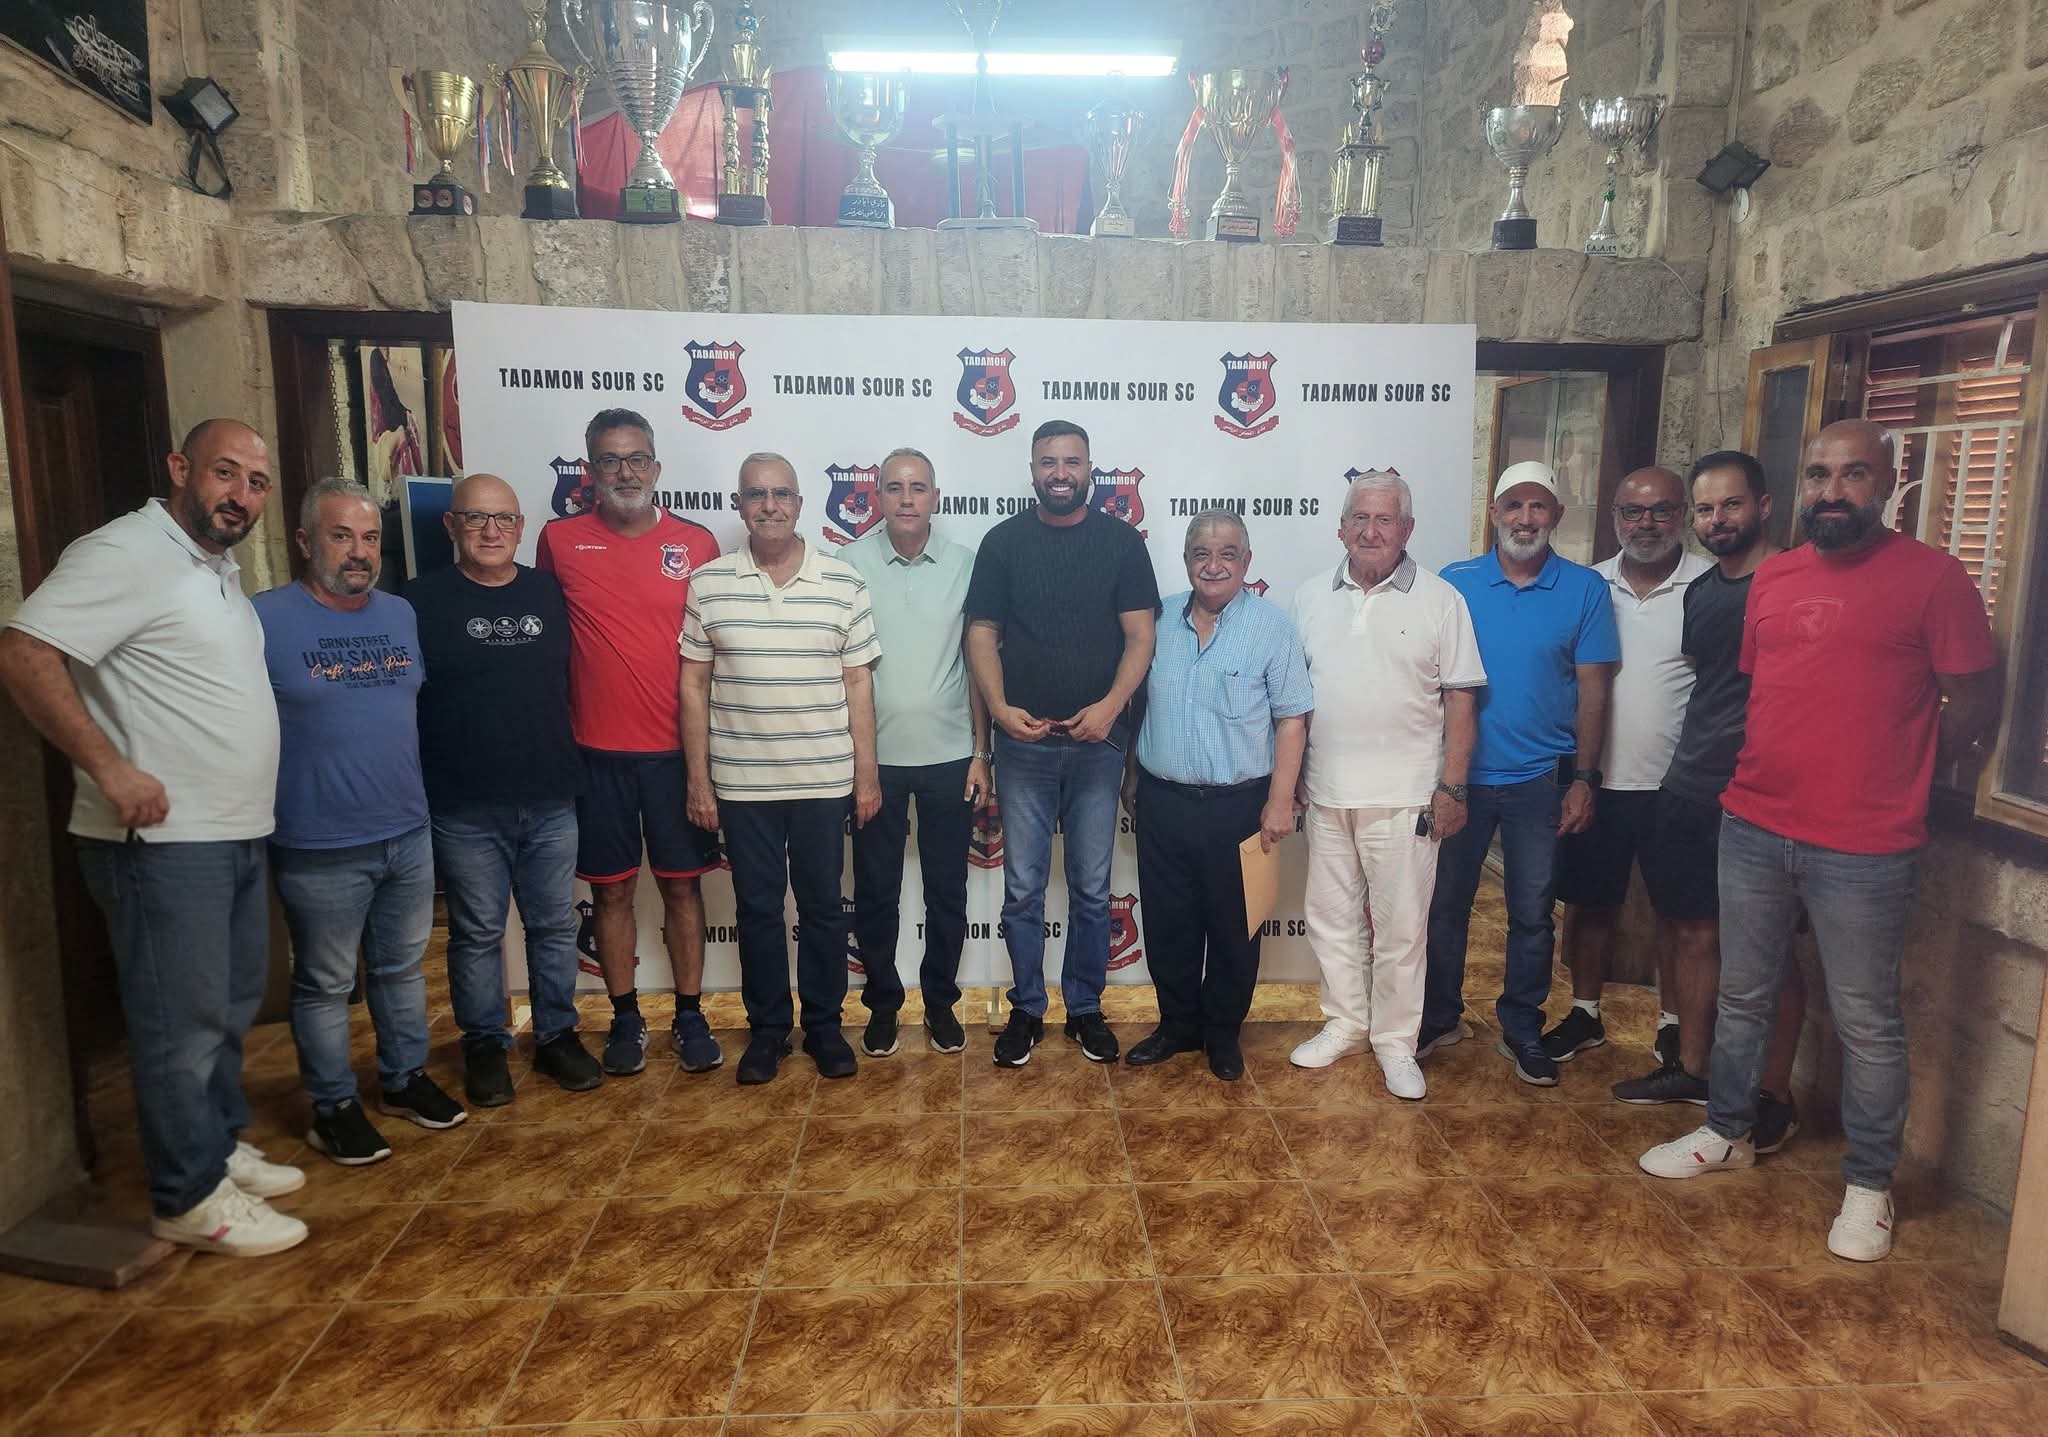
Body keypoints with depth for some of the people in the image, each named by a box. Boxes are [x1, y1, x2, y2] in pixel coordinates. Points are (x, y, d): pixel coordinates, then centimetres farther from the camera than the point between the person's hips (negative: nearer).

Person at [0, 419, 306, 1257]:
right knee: (183, 1022, 1)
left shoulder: (219, 570, 15)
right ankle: (189, 1197, 14)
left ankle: (219, 1144, 35)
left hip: (237, 835, 9)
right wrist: (109, 766, -24)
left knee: (231, 1008, 19)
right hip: (161, 841, -9)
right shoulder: (127, 553, -13)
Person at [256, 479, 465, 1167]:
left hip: (409, 834, 6)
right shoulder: (265, 619, -11)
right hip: (320, 850, -5)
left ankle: (405, 1079, 35)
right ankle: (334, 1108, 24)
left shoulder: (402, 614, 7)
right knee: (325, 984, 9)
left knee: (402, 968, 18)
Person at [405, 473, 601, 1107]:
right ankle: (484, 1046, 25)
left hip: (550, 800, 3)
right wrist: (418, 786, -5)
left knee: (555, 925, 11)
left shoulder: (549, 594, 6)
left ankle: (557, 1036, 26)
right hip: (464, 809, -2)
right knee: (477, 933, 9)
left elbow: (571, 681, 13)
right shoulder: (421, 600, -3)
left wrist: (571, 760, 7)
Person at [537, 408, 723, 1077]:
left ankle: (689, 1016, 23)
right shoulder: (559, 540, 0)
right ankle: (625, 1018, 25)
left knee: (682, 885, 9)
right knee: (612, 889, 10)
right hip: (597, 751, 0)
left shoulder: (697, 543, -1)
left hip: (677, 747, 0)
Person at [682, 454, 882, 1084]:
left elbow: (858, 682, 2)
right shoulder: (708, 584, 0)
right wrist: (698, 779, 0)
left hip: (824, 778, 0)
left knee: (822, 906, 10)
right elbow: (694, 684, 2)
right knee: (757, 908, 11)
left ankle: (825, 1025, 27)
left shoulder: (843, 583, -1)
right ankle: (767, 1028, 27)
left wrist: (867, 773, 0)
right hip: (741, 782, 0)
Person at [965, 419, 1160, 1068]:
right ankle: (1026, 1009, 23)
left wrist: (1111, 705, -16)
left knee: (1091, 887, 10)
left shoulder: (1121, 541, 2)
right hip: (1024, 742, 0)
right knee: (1023, 888, 7)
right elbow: (982, 634, 1)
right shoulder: (1004, 541, 3)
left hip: (1098, 741, 0)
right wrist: (999, 707, -14)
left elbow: (1140, 635, -1)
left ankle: (1086, 1008, 25)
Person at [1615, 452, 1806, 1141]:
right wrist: (1688, 763, 16)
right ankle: (1689, 1069, 27)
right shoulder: (1699, 591, 12)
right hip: (1687, 791, 6)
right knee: (1694, 934, 14)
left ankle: (1775, 1096, 17)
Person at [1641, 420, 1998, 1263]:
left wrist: (1890, 776, 2)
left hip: (1864, 849, -5)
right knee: (1742, 997, 17)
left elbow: (1974, 703, -3)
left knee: (1866, 1021, 7)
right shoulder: (1771, 578, 8)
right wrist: (1775, 771, 9)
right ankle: (1728, 1134, 35)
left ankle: (1868, 1185, 25)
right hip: (1753, 829, 5)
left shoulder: (1933, 578, -7)